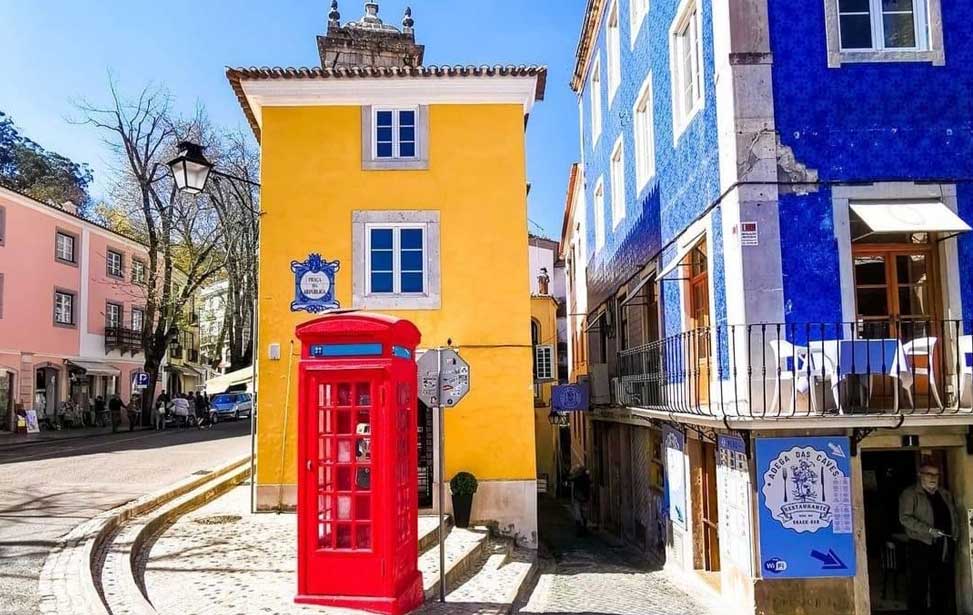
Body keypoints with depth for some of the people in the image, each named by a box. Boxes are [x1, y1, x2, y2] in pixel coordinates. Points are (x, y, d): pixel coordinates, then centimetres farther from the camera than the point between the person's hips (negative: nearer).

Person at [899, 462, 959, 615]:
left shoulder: (945, 494, 16)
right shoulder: (910, 493, -3)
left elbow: (955, 516, 22)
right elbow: (905, 518, -12)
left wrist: (954, 536, 7)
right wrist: (929, 530, -18)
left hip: (945, 547, 5)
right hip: (922, 546, -5)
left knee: (944, 585, 8)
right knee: (920, 585, -1)